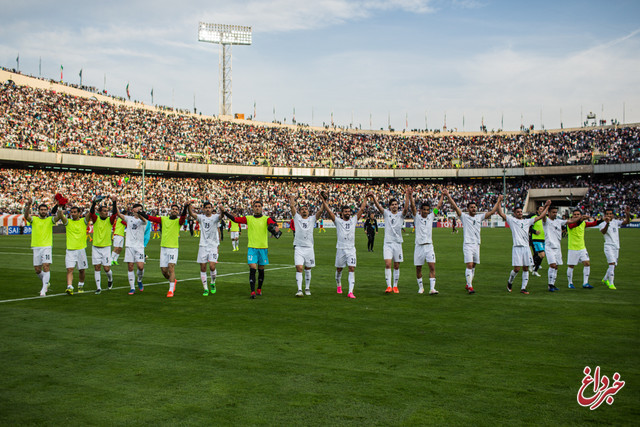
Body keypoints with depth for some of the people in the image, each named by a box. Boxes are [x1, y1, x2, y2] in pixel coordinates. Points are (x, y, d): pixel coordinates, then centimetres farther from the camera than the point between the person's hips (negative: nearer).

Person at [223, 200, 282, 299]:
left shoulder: (266, 219, 2)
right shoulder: (248, 218, 6)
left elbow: (273, 224, -16)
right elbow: (235, 219, -1)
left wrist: (276, 227, -39)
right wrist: (224, 212, -11)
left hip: (263, 247, 1)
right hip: (252, 248, 0)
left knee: (261, 270, 11)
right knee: (252, 269, -11)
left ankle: (259, 289, 29)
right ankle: (252, 292, -10)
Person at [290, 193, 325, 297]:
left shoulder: (312, 219, 10)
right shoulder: (297, 218, 6)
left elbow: (321, 210, 0)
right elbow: (292, 206, -1)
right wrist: (292, 198, 10)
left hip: (309, 247, 2)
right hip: (298, 247, -2)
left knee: (307, 269, 11)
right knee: (299, 268, -12)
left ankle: (307, 288, 25)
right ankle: (299, 289, -12)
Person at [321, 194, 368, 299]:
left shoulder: (353, 220, 9)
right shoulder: (338, 221, 2)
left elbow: (362, 209, 11)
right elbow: (329, 211, -5)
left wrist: (365, 198, 9)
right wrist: (323, 200, -10)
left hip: (351, 249, 1)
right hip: (340, 249, -1)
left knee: (352, 269, -9)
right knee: (339, 269, 12)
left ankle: (350, 292, -13)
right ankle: (338, 286, 38)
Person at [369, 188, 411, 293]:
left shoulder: (401, 214, 5)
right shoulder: (386, 213, 5)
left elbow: (406, 208, -15)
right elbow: (378, 206, -9)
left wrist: (407, 195, -27)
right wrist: (373, 196, -27)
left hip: (398, 243, 1)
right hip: (387, 243, -1)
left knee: (396, 266, 6)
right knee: (388, 264, -12)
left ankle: (395, 286, 17)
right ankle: (389, 286, -10)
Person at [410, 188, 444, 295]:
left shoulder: (431, 217, 9)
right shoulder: (417, 217, 2)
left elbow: (438, 206, 12)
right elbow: (413, 206, -11)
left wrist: (442, 195, 9)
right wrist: (410, 195, -22)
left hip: (429, 246, 2)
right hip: (419, 246, -1)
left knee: (432, 266, -10)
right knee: (418, 268, 5)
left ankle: (432, 288, -13)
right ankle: (420, 287, 22)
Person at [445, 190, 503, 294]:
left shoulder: (479, 217, 13)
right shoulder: (464, 217, 0)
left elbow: (492, 211, 14)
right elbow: (455, 207, -10)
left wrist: (499, 200, 12)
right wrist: (448, 196, -20)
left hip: (477, 244, 5)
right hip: (467, 244, -5)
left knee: (473, 266, 11)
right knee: (469, 265, -14)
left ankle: (468, 285, 23)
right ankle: (470, 287, -14)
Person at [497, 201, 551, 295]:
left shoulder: (527, 221, 18)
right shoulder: (511, 220, 7)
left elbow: (540, 216, 19)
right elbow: (501, 213, -2)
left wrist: (547, 206, 17)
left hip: (526, 247, 4)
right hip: (517, 247, -4)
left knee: (526, 268, 3)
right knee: (517, 268, -9)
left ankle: (523, 288, 10)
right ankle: (510, 282, 19)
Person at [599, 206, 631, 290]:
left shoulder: (616, 222, 9)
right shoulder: (603, 224, -8)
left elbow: (626, 222, 0)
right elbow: (603, 232, -28)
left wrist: (627, 214, -18)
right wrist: (607, 223, -45)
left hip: (616, 247, 6)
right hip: (609, 246, -6)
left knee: (613, 265, 12)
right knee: (612, 264, -18)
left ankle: (605, 279, 33)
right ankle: (611, 283, -13)